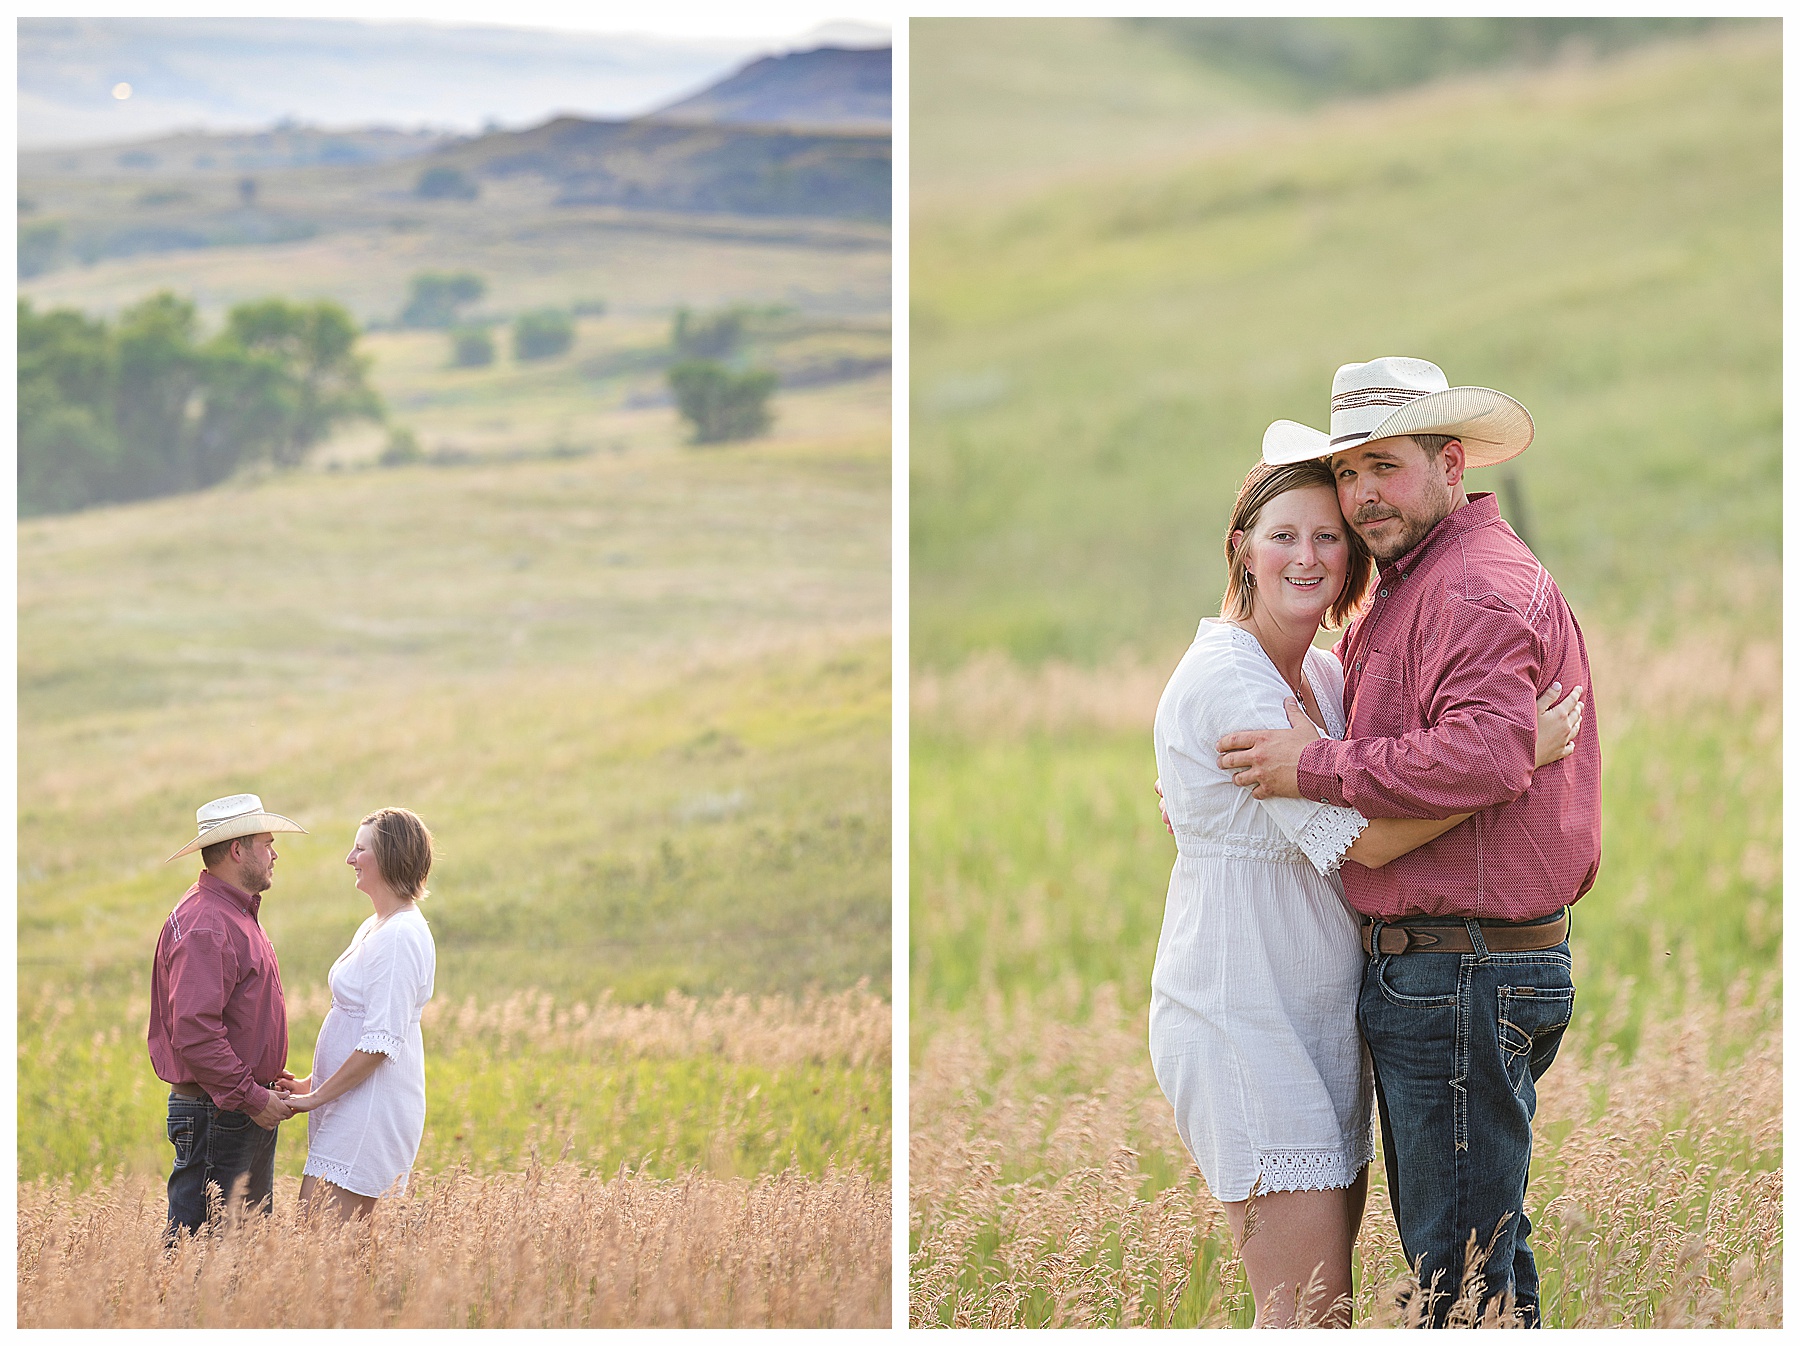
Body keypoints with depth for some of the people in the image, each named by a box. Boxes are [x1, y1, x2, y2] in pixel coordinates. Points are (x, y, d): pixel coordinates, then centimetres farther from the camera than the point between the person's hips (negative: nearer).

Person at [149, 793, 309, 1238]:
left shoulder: (238, 914, 16)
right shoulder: (204, 926, -19)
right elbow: (195, 1033, -26)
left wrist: (264, 1077, 17)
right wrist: (251, 1096, -22)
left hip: (248, 1111, 11)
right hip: (215, 1114, -11)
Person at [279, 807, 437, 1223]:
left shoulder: (400, 938, -16)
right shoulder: (372, 929, 16)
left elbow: (381, 1042, -21)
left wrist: (317, 1096, -15)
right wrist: (313, 1083, 16)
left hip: (373, 1106, -10)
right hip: (353, 1105, 10)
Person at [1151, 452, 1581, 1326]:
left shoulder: (1324, 673, 12)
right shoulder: (1225, 681, -16)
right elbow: (1360, 838, -21)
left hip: (1321, 1015, 9)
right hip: (1244, 1017, -9)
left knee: (1323, 1295, 9)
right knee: (1310, 1315, -11)